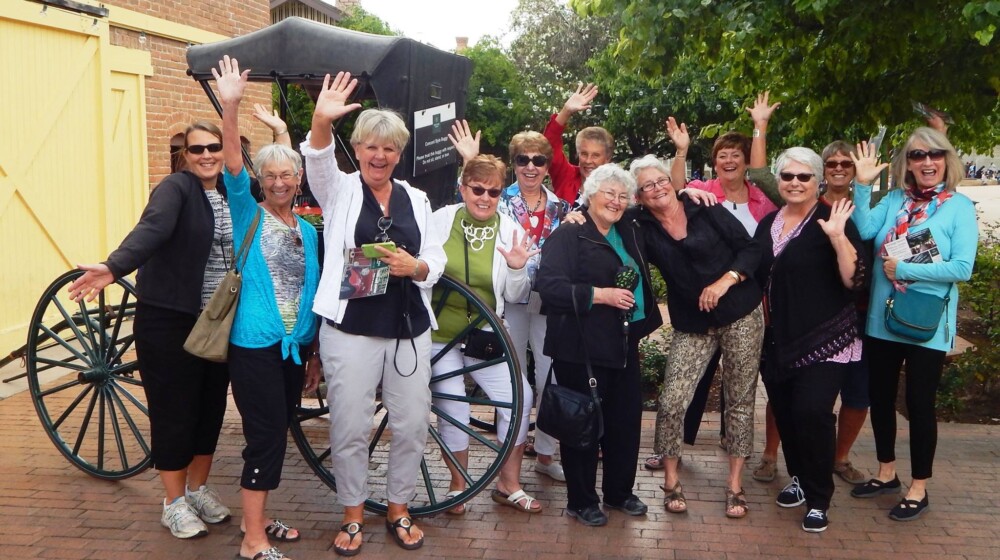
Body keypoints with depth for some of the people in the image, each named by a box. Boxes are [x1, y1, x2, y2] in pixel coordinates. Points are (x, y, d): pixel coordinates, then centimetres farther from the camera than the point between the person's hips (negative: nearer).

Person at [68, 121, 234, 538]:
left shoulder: (230, 194, 8)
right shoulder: (175, 188, -11)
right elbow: (151, 229, -30)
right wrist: (113, 268, -44)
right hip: (169, 320, -6)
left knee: (211, 406, 13)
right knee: (174, 409, 2)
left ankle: (198, 488, 32)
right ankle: (174, 503, 18)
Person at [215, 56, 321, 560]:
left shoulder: (307, 230, 10)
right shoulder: (248, 215, -2)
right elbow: (232, 166, -19)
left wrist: (314, 355, 14)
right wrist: (230, 106, -32)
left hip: (295, 346, 6)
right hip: (255, 345, -6)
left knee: (277, 434, 14)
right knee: (266, 436, -6)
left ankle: (255, 518, 31)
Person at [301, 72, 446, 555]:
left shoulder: (415, 199, 11)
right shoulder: (340, 190, 3)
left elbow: (437, 261, 7)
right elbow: (318, 163, -20)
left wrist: (414, 266, -15)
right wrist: (321, 123, -39)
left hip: (409, 329, 3)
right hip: (351, 329, -3)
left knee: (412, 425, 9)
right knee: (349, 428, 5)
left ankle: (398, 510, 29)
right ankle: (353, 516, 25)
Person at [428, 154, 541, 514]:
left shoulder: (510, 232, -2)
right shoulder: (440, 220, -4)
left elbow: (514, 297, 1)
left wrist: (517, 270, -17)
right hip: (440, 335, -1)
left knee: (520, 397, -9)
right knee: (454, 407, -4)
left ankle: (508, 484, 11)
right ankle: (458, 485, 21)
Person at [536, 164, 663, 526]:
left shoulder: (630, 234, 14)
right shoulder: (568, 235, -9)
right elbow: (550, 286, -21)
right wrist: (601, 295, -22)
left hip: (625, 344, 7)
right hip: (581, 349, -7)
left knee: (626, 419, 12)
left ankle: (619, 492, 31)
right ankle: (581, 501, 18)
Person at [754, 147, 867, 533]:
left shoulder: (831, 222, -9)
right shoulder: (768, 223, 9)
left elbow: (854, 281, -17)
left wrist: (837, 237, -28)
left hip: (823, 340, -5)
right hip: (778, 339, 6)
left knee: (812, 412, -13)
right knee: (784, 411, 9)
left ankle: (818, 500, 5)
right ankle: (798, 478, 32)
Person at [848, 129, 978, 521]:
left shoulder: (959, 206, -6)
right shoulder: (893, 200, 4)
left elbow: (962, 268, -17)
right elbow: (864, 230, -13)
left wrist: (903, 269, -18)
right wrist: (862, 185, -17)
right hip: (882, 319, 4)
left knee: (919, 403, 5)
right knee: (880, 397, 14)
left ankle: (919, 489, 22)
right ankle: (886, 474, 33)